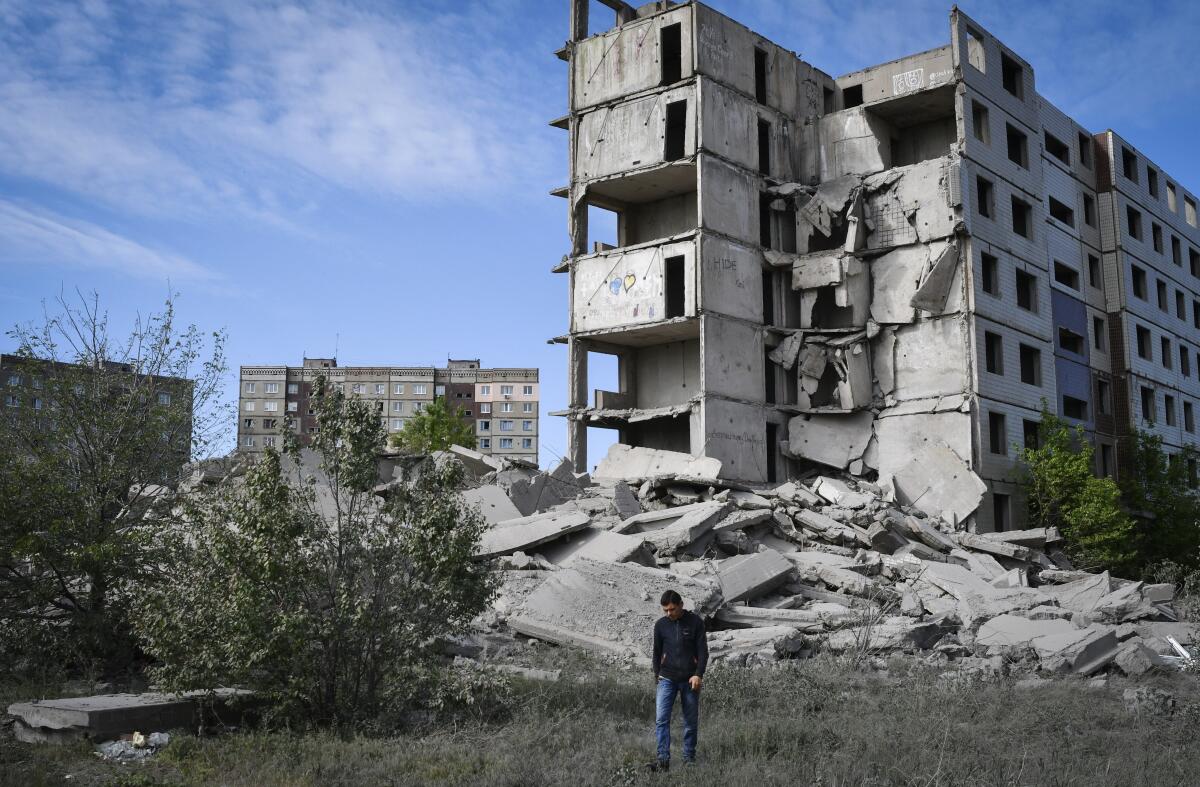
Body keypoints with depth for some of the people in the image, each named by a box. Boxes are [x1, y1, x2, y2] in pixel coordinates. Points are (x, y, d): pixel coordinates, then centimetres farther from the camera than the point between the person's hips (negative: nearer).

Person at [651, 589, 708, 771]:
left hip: (690, 680, -1)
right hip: (667, 679, 1)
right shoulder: (660, 624, 4)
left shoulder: (695, 622, -2)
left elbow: (703, 651, -2)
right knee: (661, 719, -12)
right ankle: (663, 759, -12)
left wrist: (698, 675, -12)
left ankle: (689, 758, 17)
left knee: (691, 721, 5)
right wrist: (657, 674, 12)